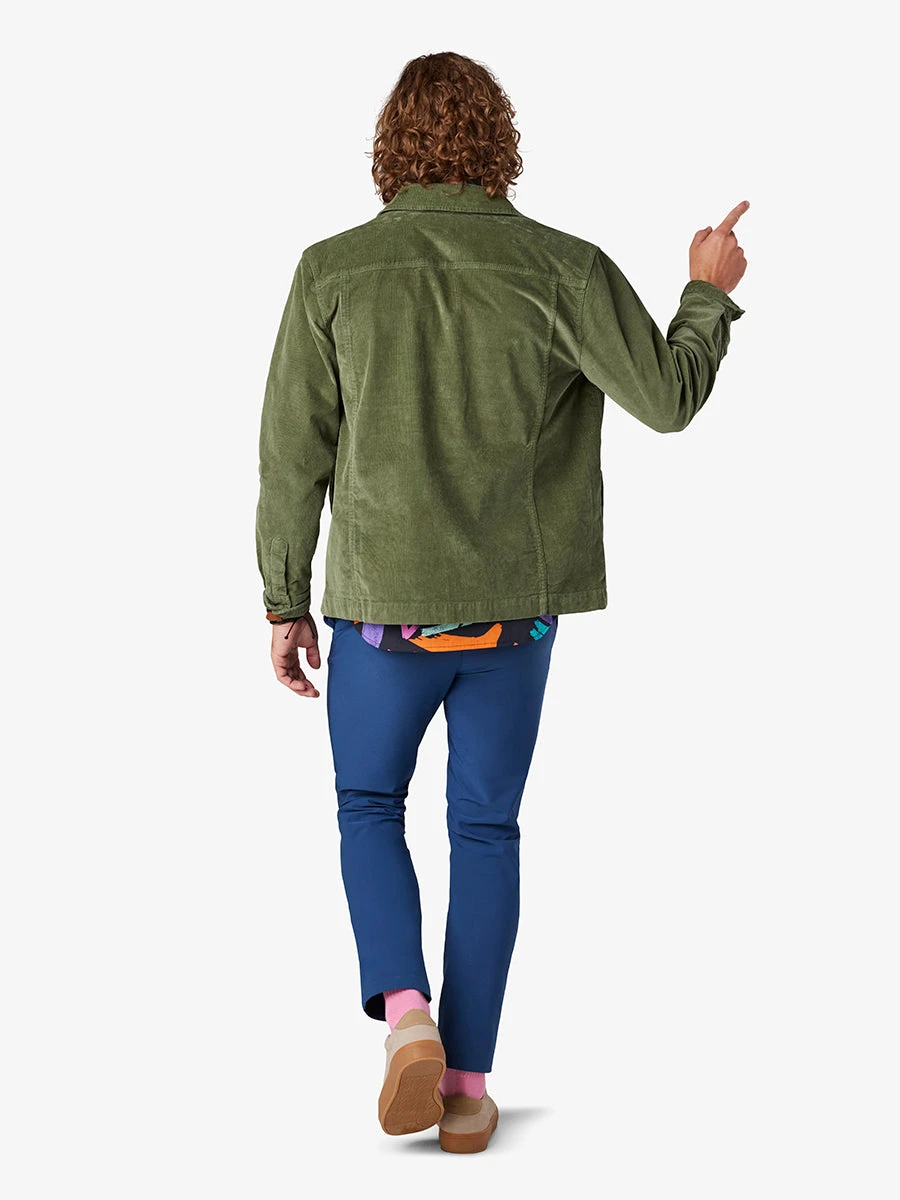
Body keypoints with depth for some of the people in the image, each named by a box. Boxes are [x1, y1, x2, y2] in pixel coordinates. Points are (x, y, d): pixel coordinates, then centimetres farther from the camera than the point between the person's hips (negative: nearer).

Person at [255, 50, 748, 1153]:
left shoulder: (333, 270, -5)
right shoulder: (563, 267, -5)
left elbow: (292, 455, -4)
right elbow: (666, 398, -6)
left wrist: (284, 604, 5)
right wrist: (709, 293, 12)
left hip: (384, 604, -1)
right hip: (516, 604, 1)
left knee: (369, 808, 20)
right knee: (484, 830, 13)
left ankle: (403, 1010, -1)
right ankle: (468, 1083, 15)